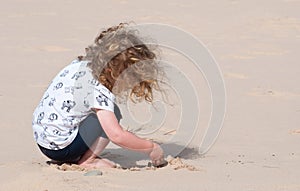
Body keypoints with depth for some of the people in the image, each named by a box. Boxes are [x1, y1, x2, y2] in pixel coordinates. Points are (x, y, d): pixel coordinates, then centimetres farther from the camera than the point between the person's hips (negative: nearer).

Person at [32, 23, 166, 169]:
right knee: (113, 113, -9)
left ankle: (75, 157, 9)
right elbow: (117, 136, -26)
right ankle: (86, 161, -4)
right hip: (60, 148, -9)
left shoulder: (81, 64, 3)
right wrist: (151, 148, -14)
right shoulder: (98, 89, -22)